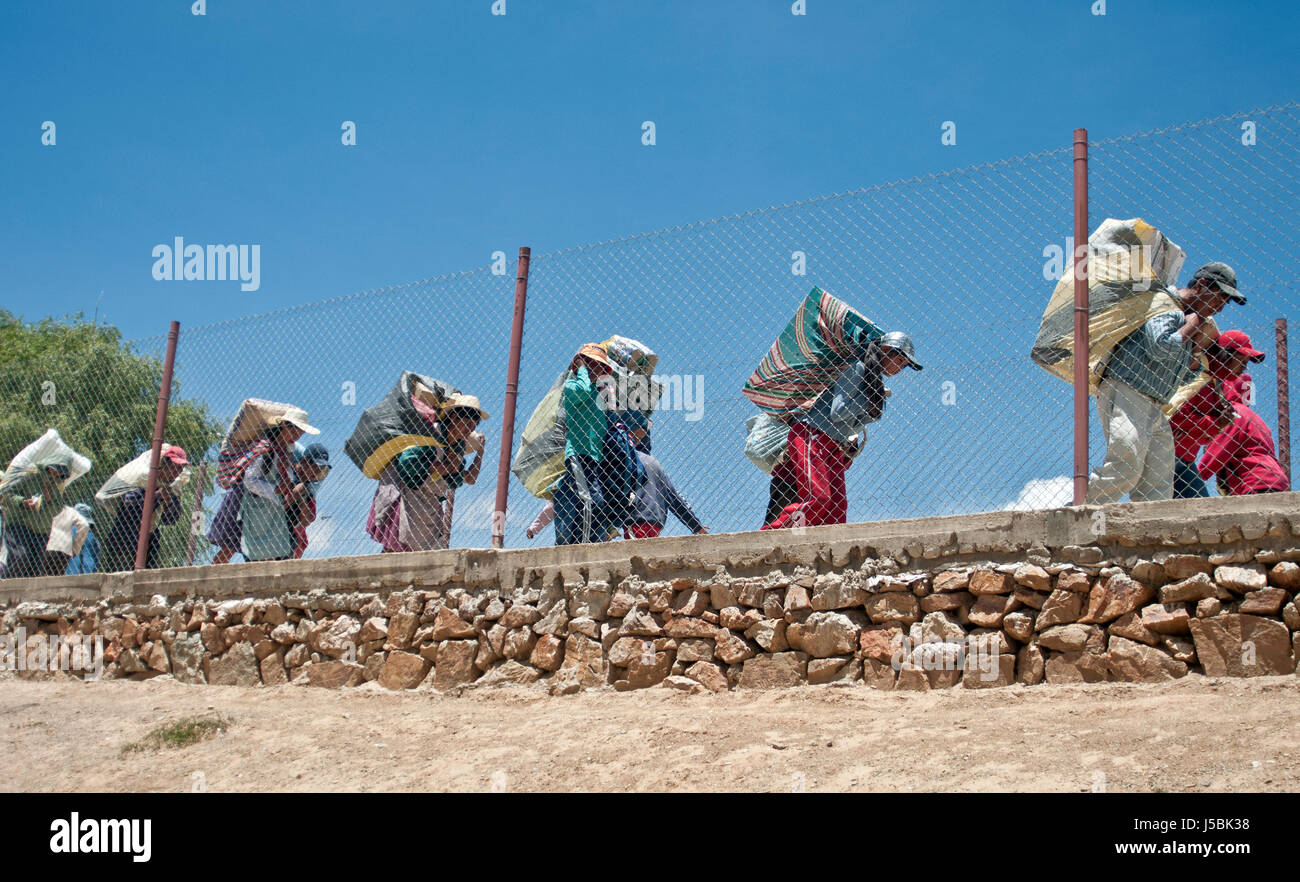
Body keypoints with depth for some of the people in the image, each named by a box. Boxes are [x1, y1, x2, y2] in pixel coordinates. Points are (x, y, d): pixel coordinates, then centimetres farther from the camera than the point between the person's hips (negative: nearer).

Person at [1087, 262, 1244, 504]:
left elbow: (1185, 378, 28)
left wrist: (1199, 347, 12)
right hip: (1125, 393, -10)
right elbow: (1160, 348, -22)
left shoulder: (1188, 318, 24)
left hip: (1154, 409, 10)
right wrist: (1189, 327, -5)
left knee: (1159, 490, 1)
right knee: (1125, 469, -22)